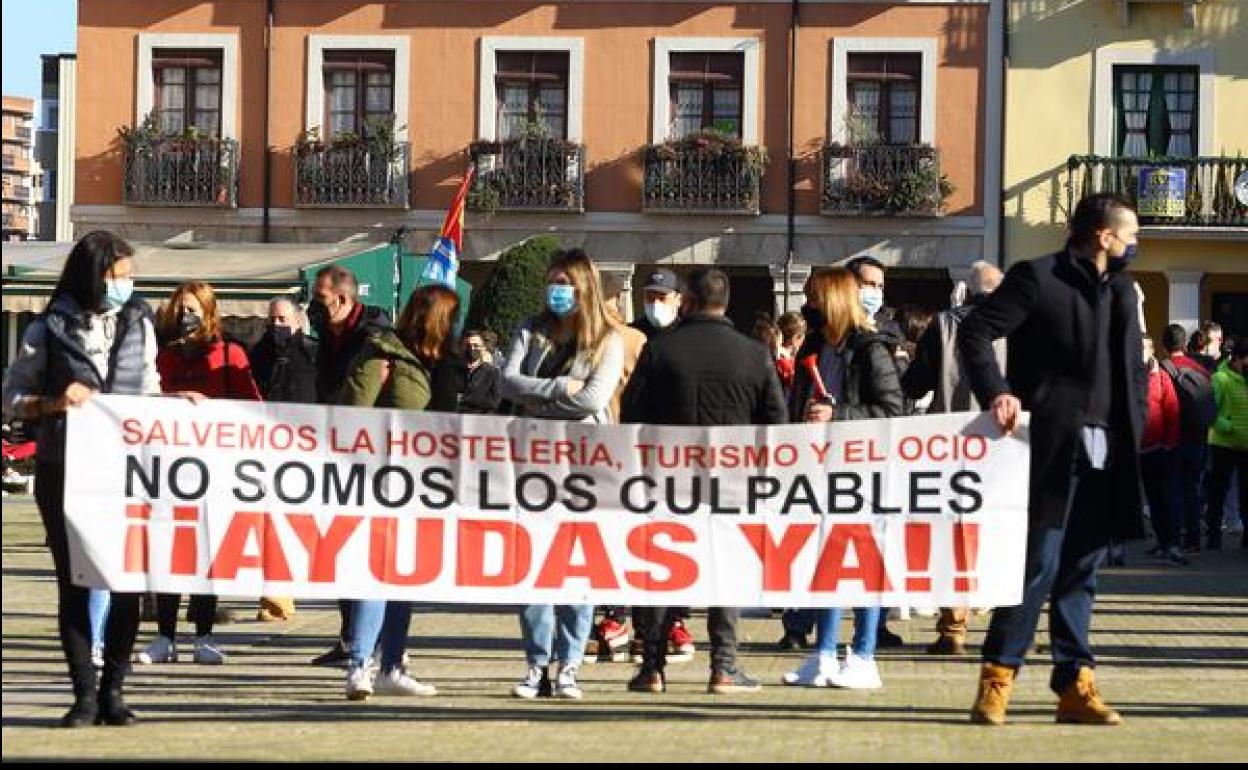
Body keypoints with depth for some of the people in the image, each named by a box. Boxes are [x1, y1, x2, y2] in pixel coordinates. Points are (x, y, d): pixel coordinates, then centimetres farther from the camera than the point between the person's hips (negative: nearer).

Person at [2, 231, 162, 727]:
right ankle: (84, 694, 9)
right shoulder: (50, 330, -2)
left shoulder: (139, 323, 7)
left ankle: (112, 692, 11)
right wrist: (55, 403, -14)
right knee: (73, 583, 2)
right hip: (64, 472, -2)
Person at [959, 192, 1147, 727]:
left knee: (1081, 571, 8)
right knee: (1038, 564, -8)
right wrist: (996, 393, -21)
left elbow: (1135, 367, 23)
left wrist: (1132, 429, 9)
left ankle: (1075, 685, 12)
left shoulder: (1122, 291, 18)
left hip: (1105, 455, 7)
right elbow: (975, 331, -8)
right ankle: (996, 680, 2)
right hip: (1052, 446, -7)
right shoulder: (1037, 278, -4)